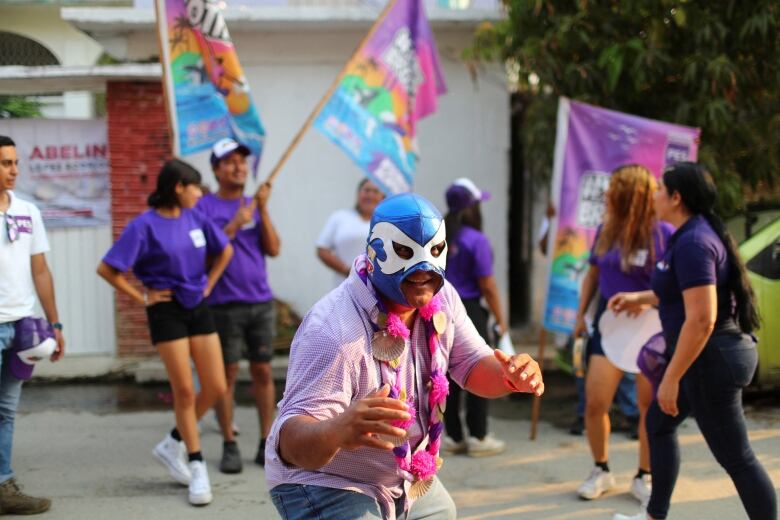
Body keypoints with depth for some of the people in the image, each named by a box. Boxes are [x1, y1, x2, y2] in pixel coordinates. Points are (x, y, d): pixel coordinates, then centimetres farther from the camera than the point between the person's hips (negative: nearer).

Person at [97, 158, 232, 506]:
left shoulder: (195, 219, 4)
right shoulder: (145, 225, -12)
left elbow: (225, 251, 20)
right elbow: (107, 269, -14)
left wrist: (209, 285, 12)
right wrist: (142, 297, -9)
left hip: (199, 308, 6)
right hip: (167, 312, -6)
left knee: (216, 389, 2)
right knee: (184, 391, -2)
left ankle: (173, 444, 23)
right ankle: (197, 466, 12)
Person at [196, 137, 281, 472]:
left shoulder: (255, 205, 11)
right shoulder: (204, 207, -1)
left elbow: (273, 249, 2)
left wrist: (263, 211, -8)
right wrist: (235, 225, -17)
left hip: (261, 302, 4)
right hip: (224, 305, -3)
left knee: (263, 372, 6)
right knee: (227, 375, 2)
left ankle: (266, 444, 14)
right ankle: (230, 447, 10)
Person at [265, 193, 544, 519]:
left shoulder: (440, 298, -9)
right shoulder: (335, 331, -32)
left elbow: (474, 365, 5)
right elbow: (290, 439, -36)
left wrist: (511, 376, -18)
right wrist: (337, 430, -59)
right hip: (326, 487, -7)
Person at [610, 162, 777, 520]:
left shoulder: (693, 242, -22)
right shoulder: (691, 234, 9)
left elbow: (702, 319, -28)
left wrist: (670, 379, -24)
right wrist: (641, 299, 29)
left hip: (710, 358, -11)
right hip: (707, 356, 11)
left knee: (736, 457, -3)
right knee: (658, 424, 22)